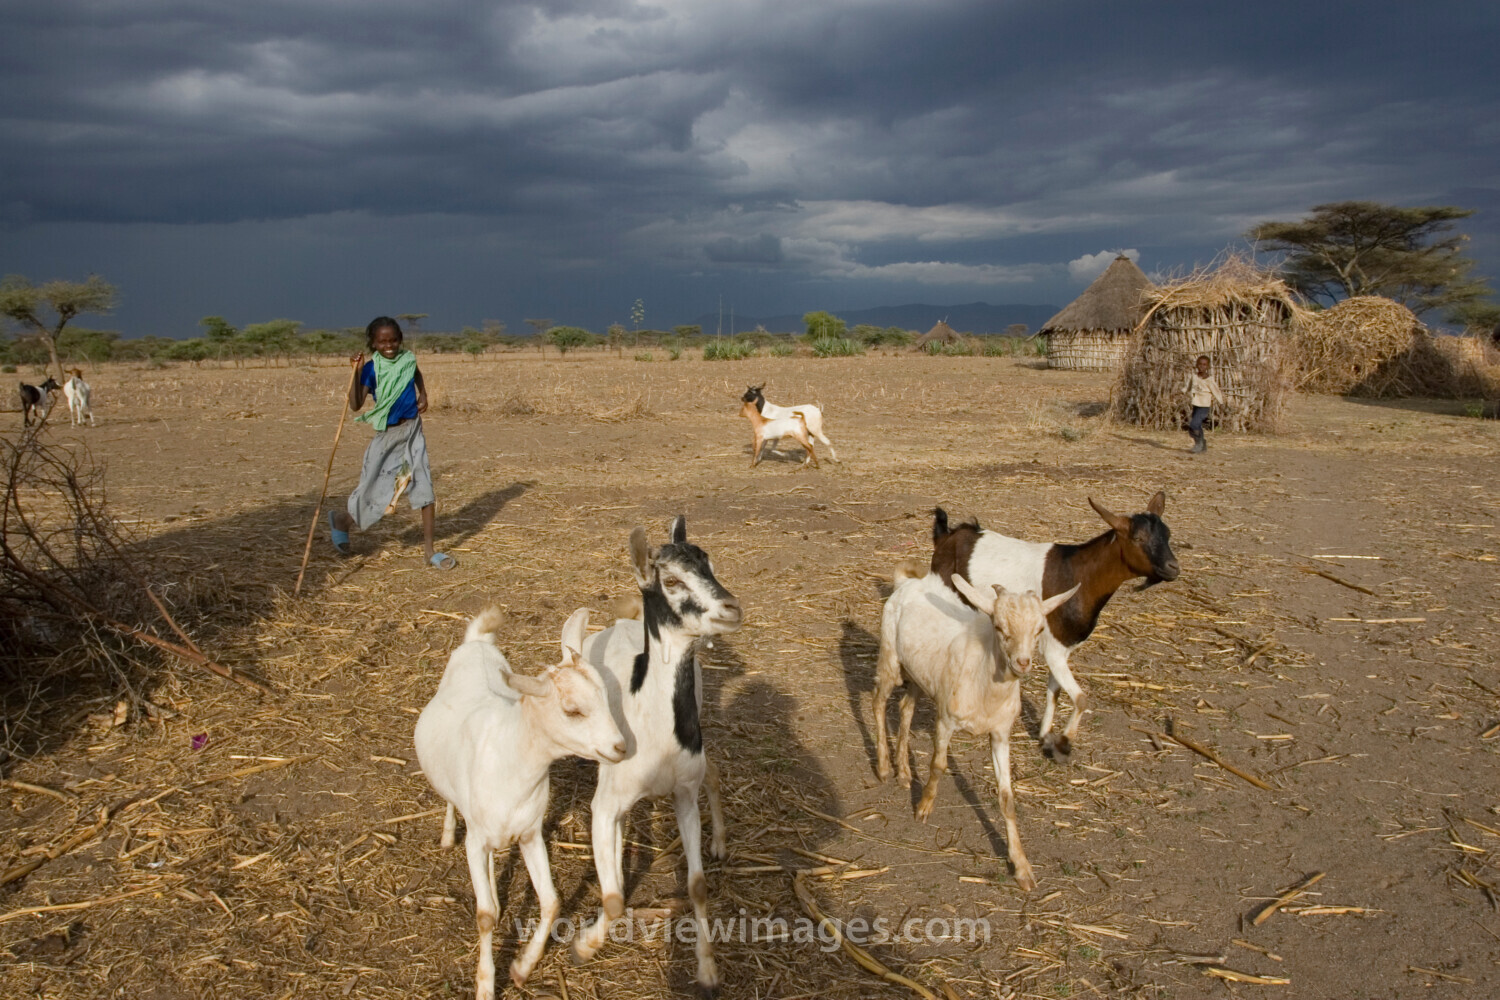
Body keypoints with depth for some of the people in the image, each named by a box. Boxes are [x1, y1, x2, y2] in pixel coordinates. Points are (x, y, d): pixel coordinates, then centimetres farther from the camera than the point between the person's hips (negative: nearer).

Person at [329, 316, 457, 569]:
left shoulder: (408, 359, 1)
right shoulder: (372, 368, -12)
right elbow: (355, 405, -23)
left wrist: (423, 396, 11)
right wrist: (356, 373, -31)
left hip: (413, 430, 4)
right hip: (387, 435, -4)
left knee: (424, 488, -1)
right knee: (379, 491, 5)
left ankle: (430, 551, 6)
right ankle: (341, 520, 36)